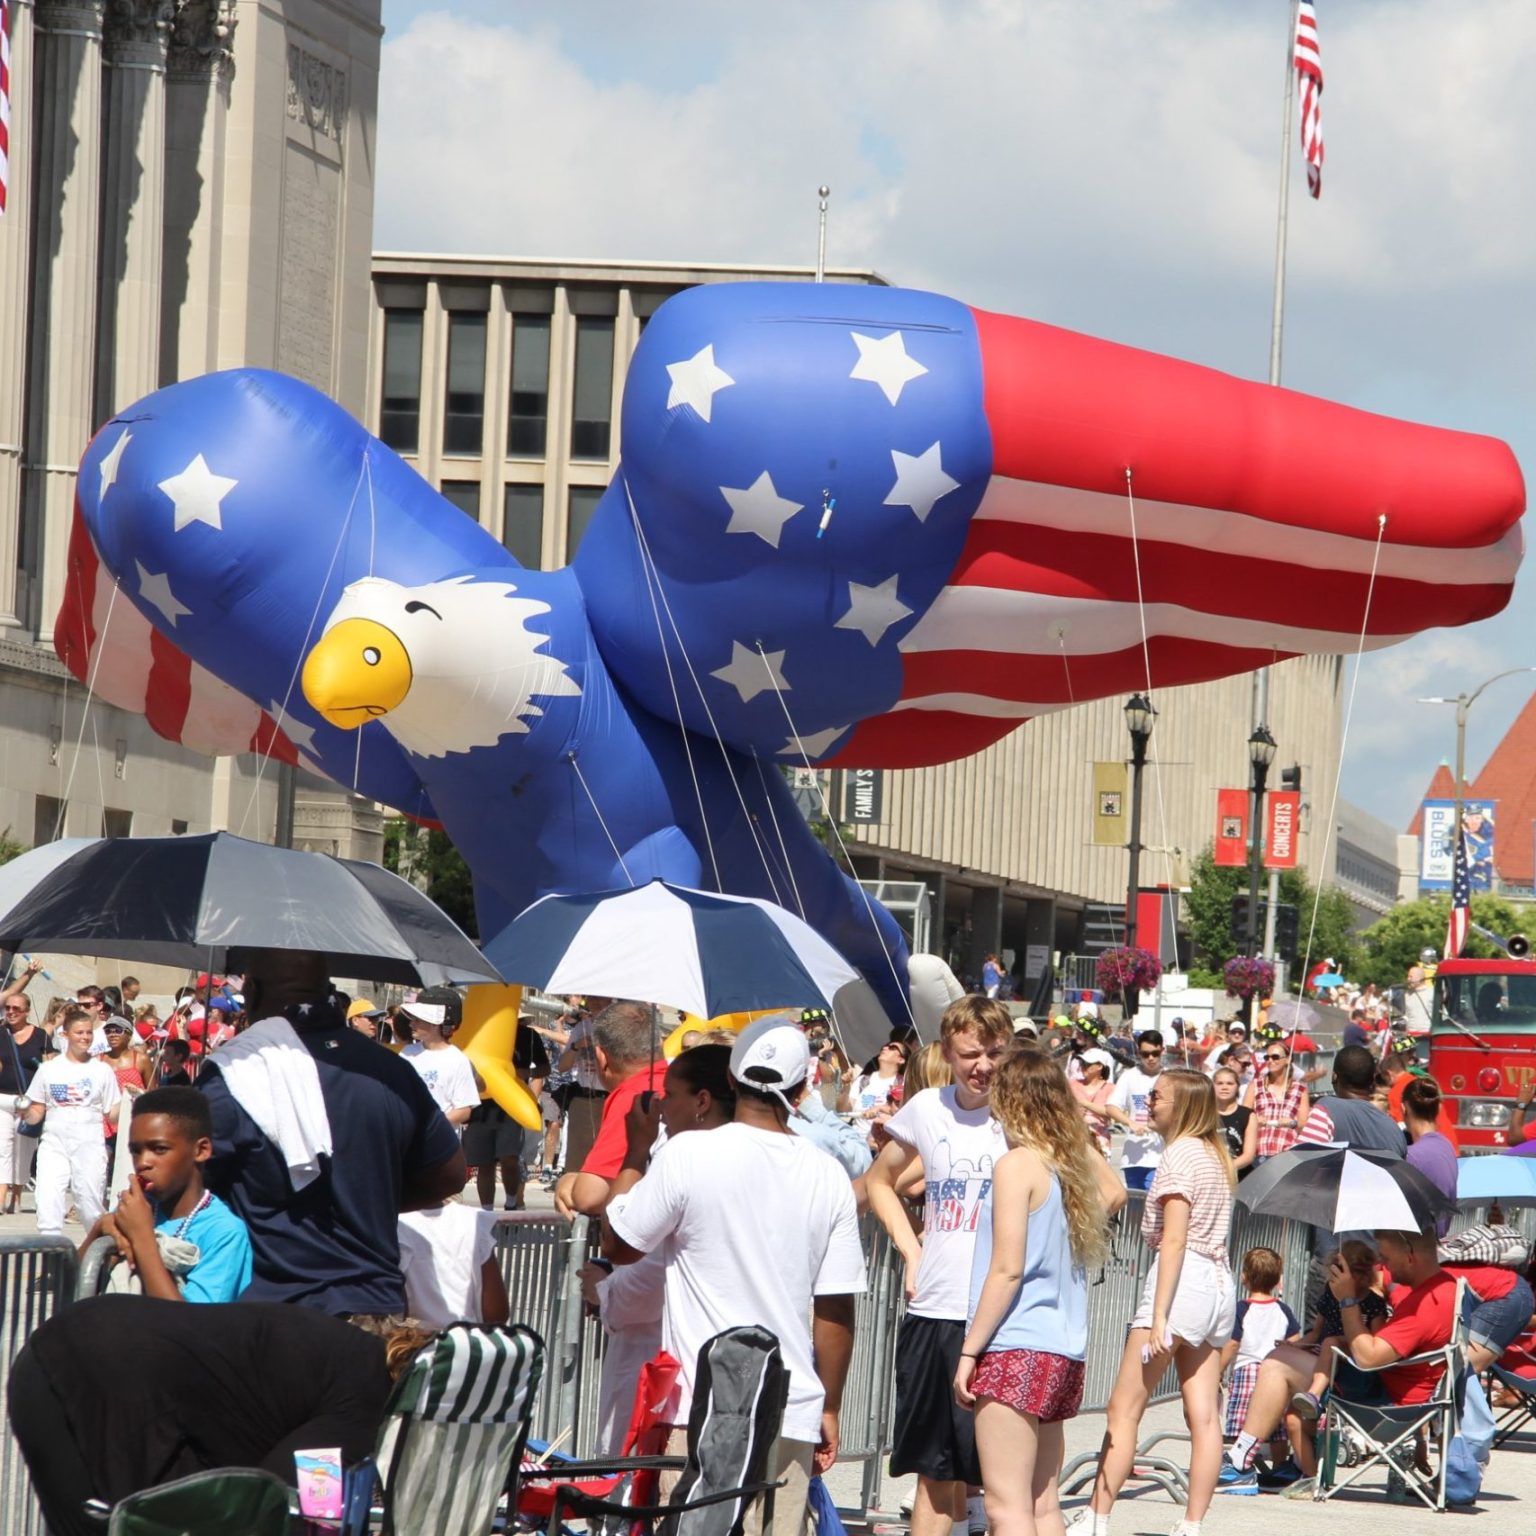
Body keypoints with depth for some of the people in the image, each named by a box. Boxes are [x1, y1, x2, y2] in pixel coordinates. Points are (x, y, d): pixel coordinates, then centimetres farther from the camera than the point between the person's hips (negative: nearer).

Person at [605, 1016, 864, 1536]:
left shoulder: (687, 1156, -8)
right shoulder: (829, 1177, 3)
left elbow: (617, 1247, 5)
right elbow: (836, 1311, 5)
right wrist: (829, 1410, 16)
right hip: (792, 1412, 3)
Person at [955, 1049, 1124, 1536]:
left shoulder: (1018, 1165, -10)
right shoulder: (1075, 1162, 10)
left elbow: (1007, 1270, -15)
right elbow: (1113, 1194, 35)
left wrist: (969, 1351, -11)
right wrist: (1081, 1136, 23)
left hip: (1017, 1349, -8)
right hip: (1064, 1353, 8)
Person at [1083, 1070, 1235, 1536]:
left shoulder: (1178, 1155, -10)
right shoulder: (1215, 1155, 17)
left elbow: (1173, 1240, -16)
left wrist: (1158, 1315, -20)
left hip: (1183, 1279, -9)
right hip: (1219, 1284, 9)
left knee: (1124, 1410, -6)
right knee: (1203, 1415, 3)